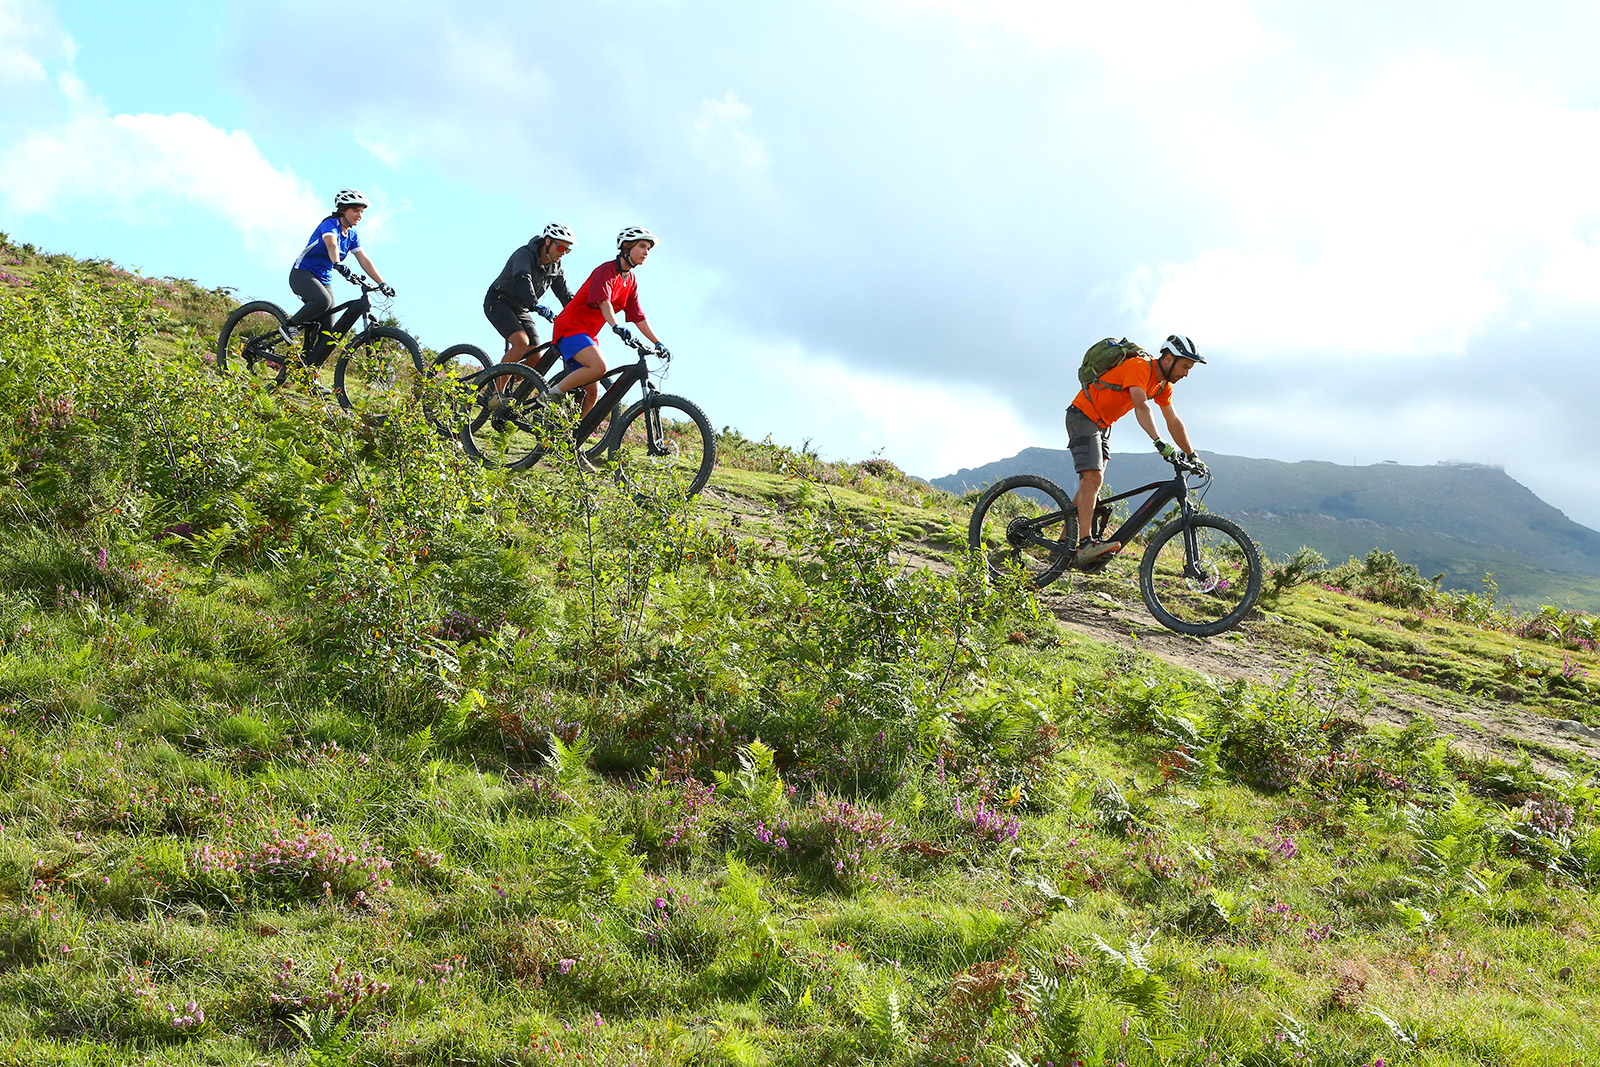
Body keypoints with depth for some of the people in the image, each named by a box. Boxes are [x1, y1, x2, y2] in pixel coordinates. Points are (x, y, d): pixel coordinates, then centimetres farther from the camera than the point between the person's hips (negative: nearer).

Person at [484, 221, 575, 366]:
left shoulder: (555, 268, 2)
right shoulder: (525, 254, -20)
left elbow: (567, 296, 3)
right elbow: (522, 280, -39)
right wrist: (535, 305, -56)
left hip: (520, 310, 7)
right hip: (499, 303, -7)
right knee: (522, 343, -30)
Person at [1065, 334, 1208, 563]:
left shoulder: (1163, 385, 5)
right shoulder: (1139, 367, -25)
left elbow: (1174, 422, 9)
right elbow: (1141, 407, -38)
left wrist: (1192, 457, 4)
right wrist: (1159, 443, -49)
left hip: (1102, 424, 10)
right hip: (1083, 416, -10)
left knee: (1091, 484, 8)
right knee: (1093, 477, -24)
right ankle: (1086, 543, -34)